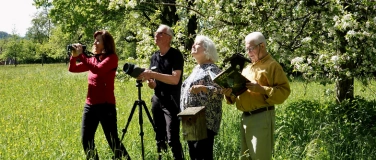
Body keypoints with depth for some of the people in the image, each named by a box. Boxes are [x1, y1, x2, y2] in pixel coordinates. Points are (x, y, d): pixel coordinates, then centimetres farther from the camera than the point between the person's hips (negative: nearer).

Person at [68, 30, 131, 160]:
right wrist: (74, 55, -7)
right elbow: (72, 69, 11)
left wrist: (81, 55, -19)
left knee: (113, 141, -6)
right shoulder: (93, 59, 13)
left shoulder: (112, 58, -6)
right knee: (86, 140, 7)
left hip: (106, 105, -7)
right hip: (90, 105, 7)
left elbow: (98, 69, -23)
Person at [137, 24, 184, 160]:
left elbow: (175, 79, -20)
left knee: (172, 139, -13)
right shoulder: (154, 57, 12)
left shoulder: (176, 55, -8)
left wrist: (153, 74, -24)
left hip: (171, 102, -7)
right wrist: (149, 80, -5)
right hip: (157, 101, 7)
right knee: (159, 138, 9)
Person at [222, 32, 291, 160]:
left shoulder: (272, 65, -3)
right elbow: (241, 91, 23)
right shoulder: (247, 68, 21)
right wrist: (230, 93, 1)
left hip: (261, 117, -8)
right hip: (245, 117, 8)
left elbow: (284, 91, -12)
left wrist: (261, 89, -22)